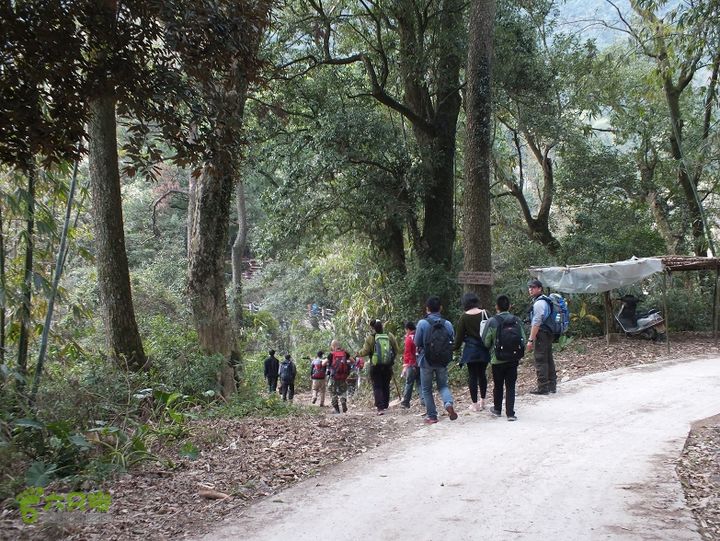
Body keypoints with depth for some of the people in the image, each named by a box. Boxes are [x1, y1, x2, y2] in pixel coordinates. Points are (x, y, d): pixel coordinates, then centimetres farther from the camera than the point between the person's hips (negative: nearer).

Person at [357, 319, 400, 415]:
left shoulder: (370, 337, -9)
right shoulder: (389, 336, 3)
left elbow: (365, 351, -10)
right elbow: (396, 350, 7)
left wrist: (357, 354, 9)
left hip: (376, 366, -3)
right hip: (388, 365, 4)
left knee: (377, 387, 0)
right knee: (386, 386, 17)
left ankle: (380, 408, -11)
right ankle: (385, 405, 23)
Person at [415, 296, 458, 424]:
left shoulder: (422, 323, -13)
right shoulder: (447, 324, -5)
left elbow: (417, 343, -7)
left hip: (426, 360, -2)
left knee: (426, 389, 12)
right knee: (443, 385, 18)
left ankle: (432, 416, 13)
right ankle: (448, 403, -10)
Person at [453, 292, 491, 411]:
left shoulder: (464, 317, -8)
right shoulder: (484, 314, -3)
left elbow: (459, 334, -3)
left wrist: (456, 347, 10)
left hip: (470, 349, -3)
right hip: (483, 349, 3)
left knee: (472, 376, 4)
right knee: (482, 374, 16)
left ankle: (475, 404, 6)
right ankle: (482, 401, 24)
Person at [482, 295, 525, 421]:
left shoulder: (492, 322, -12)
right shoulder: (516, 320, -5)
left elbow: (486, 342, -8)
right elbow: (523, 339, 0)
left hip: (497, 359, -1)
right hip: (513, 359, 1)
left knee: (498, 385, 15)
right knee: (510, 386, 6)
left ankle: (497, 409, 30)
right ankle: (510, 413, 1)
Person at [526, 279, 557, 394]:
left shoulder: (539, 303, -16)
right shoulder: (545, 301, 17)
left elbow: (536, 323, -21)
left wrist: (530, 339, -20)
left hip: (541, 334, -10)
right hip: (548, 334, 10)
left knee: (540, 361, -6)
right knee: (549, 360, 15)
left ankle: (542, 388, -4)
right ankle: (552, 385, 22)